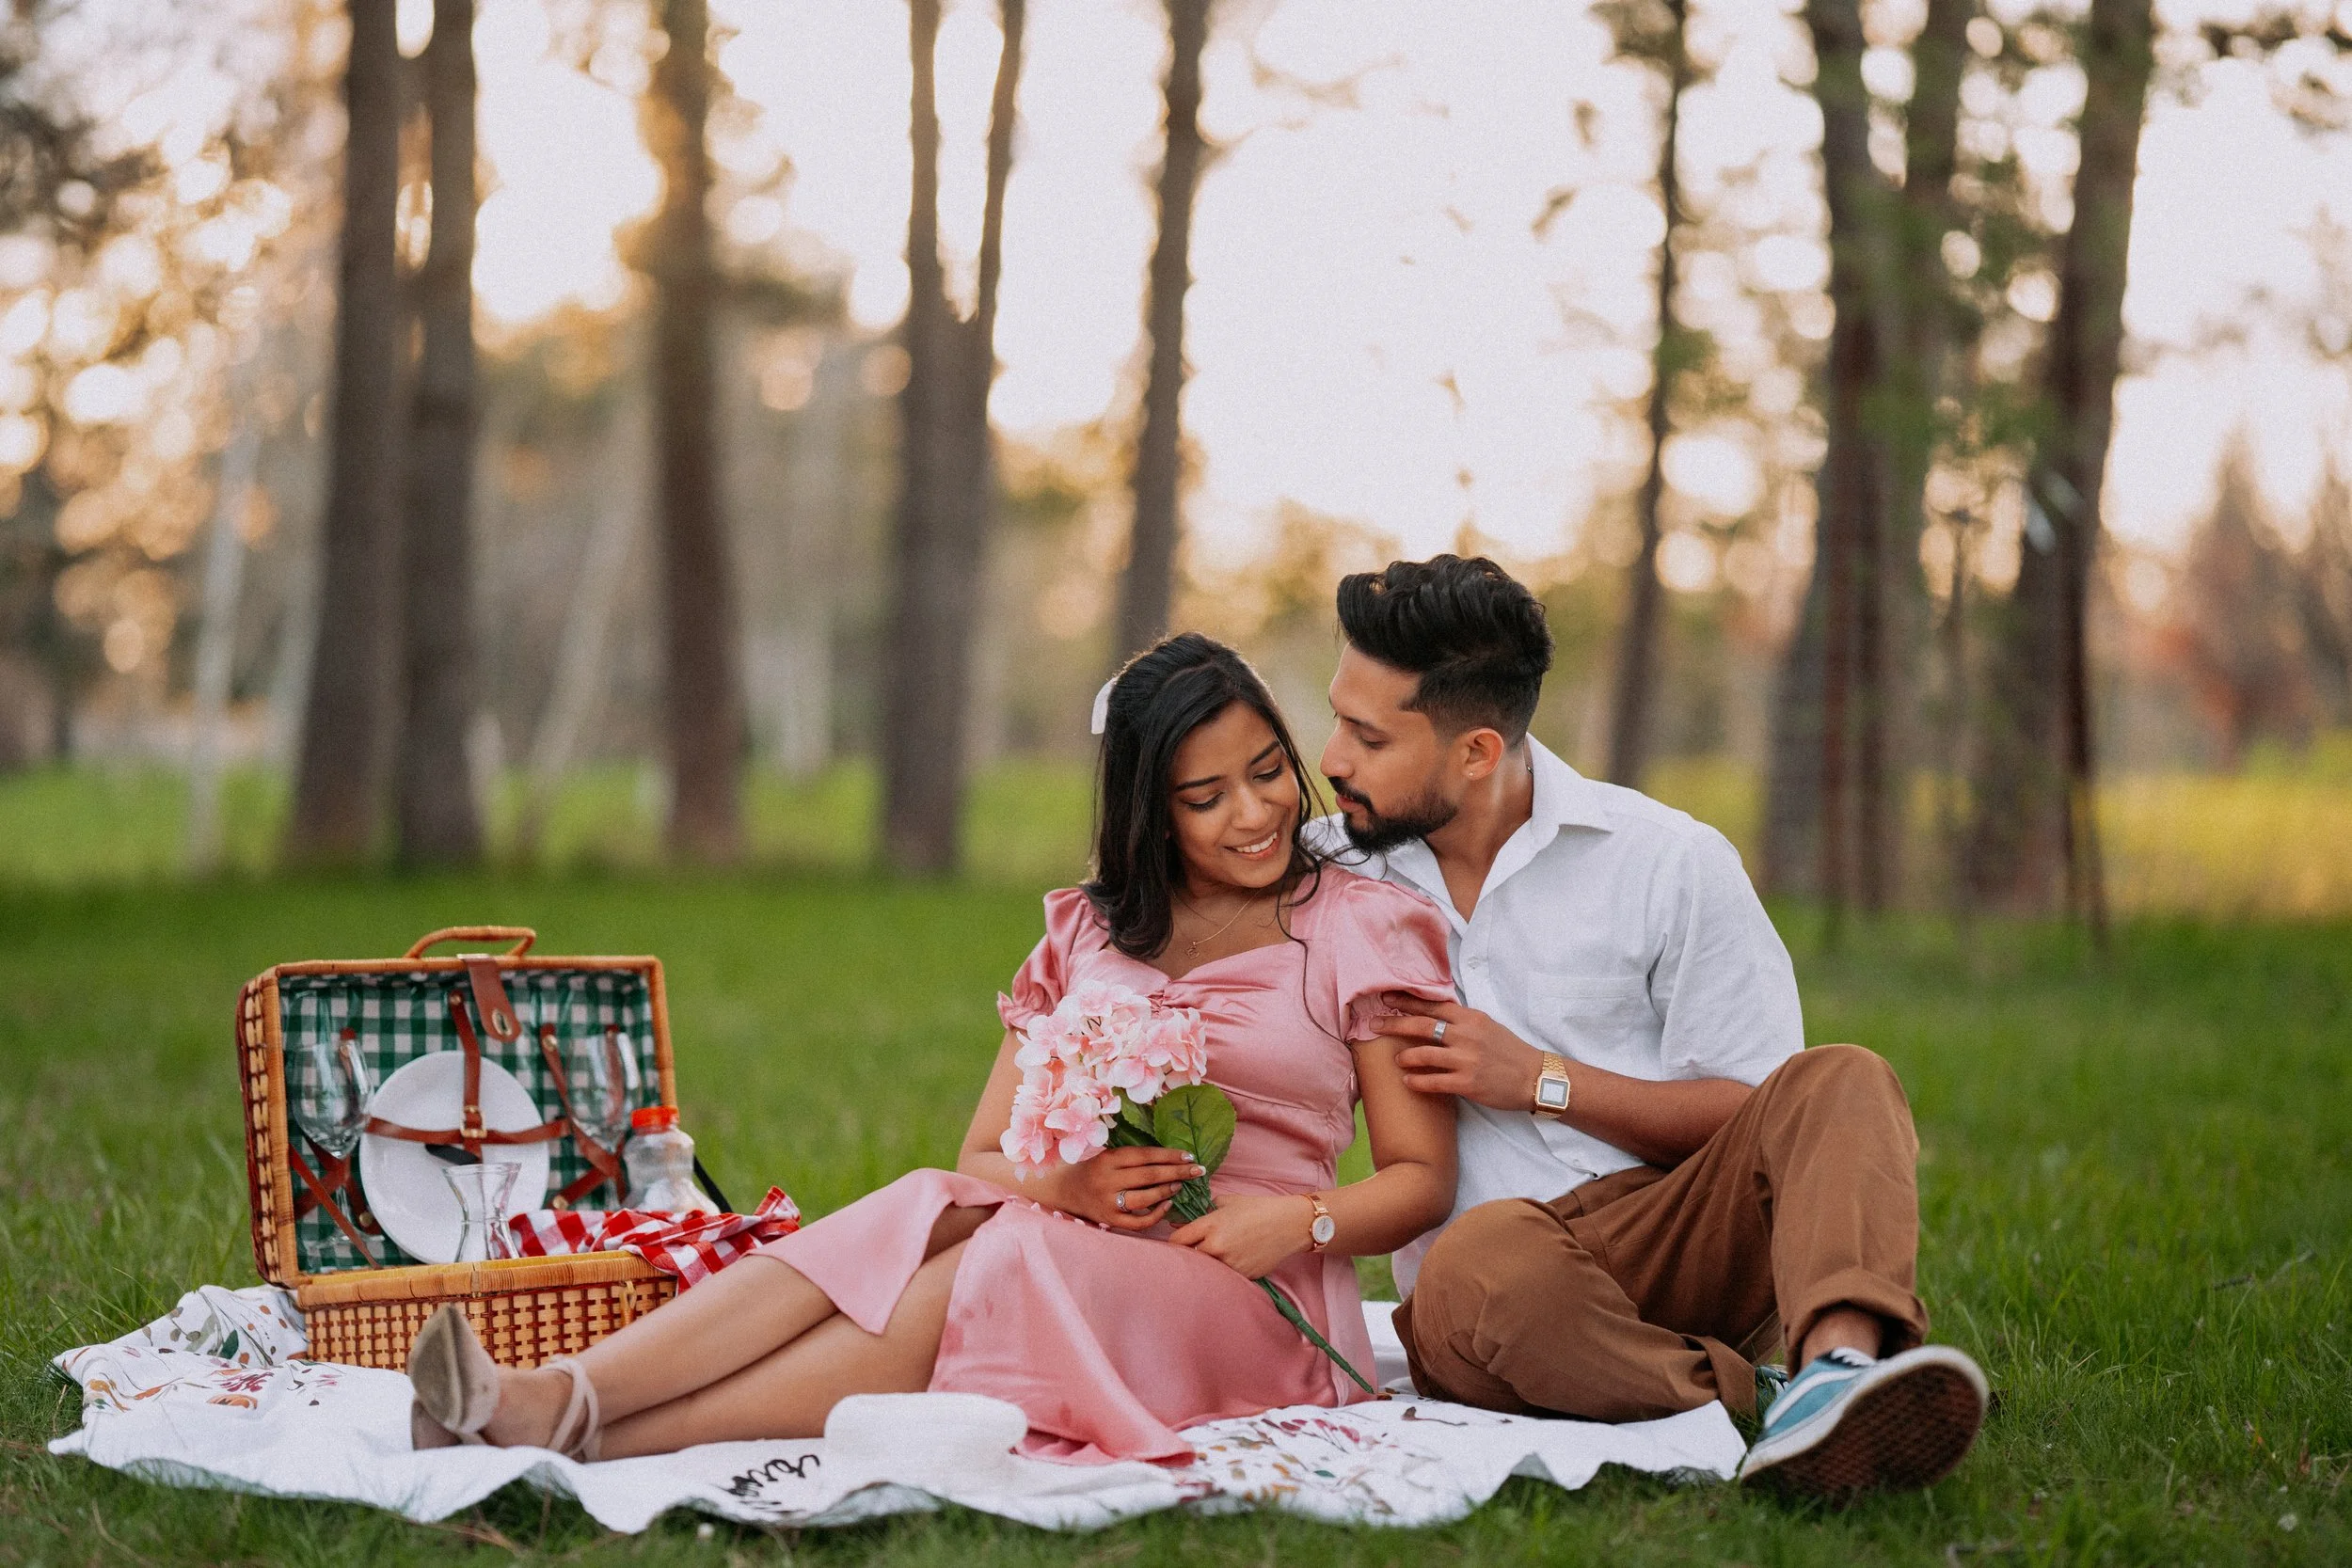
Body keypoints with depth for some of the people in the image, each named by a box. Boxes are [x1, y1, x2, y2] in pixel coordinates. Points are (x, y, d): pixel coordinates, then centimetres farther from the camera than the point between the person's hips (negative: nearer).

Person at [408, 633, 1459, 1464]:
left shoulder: (1364, 927, 7)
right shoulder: (1085, 933, 17)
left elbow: (1421, 1178, 4)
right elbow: (984, 1160, 10)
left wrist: (1298, 1219, -17)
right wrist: (1064, 1184, -14)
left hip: (1256, 1299, -3)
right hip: (1072, 1243, 4)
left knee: (993, 1272, -33)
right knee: (928, 1215, -31)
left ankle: (593, 1445, -46)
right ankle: (561, 1397, -49)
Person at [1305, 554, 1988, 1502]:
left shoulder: (1670, 863, 2)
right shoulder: (1325, 872, 9)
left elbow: (1755, 1117, 2)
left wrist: (1540, 1080, -7)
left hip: (1681, 1236, 1)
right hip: (1498, 1278, 0)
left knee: (1840, 1083, -28)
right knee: (1481, 1266, -38)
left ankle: (1839, 1363, -52)